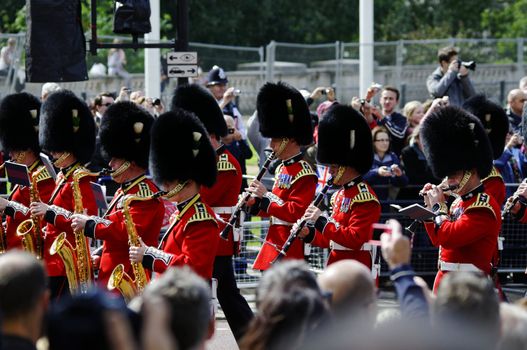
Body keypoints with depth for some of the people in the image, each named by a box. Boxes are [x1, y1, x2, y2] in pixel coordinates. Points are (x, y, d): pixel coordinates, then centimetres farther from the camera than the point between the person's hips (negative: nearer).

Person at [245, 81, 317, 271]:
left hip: (289, 250, -10)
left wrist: (265, 198, -21)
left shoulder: (304, 173, -14)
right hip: (274, 245, 10)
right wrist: (255, 203, 4)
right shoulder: (283, 169, 16)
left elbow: (296, 212, -22)